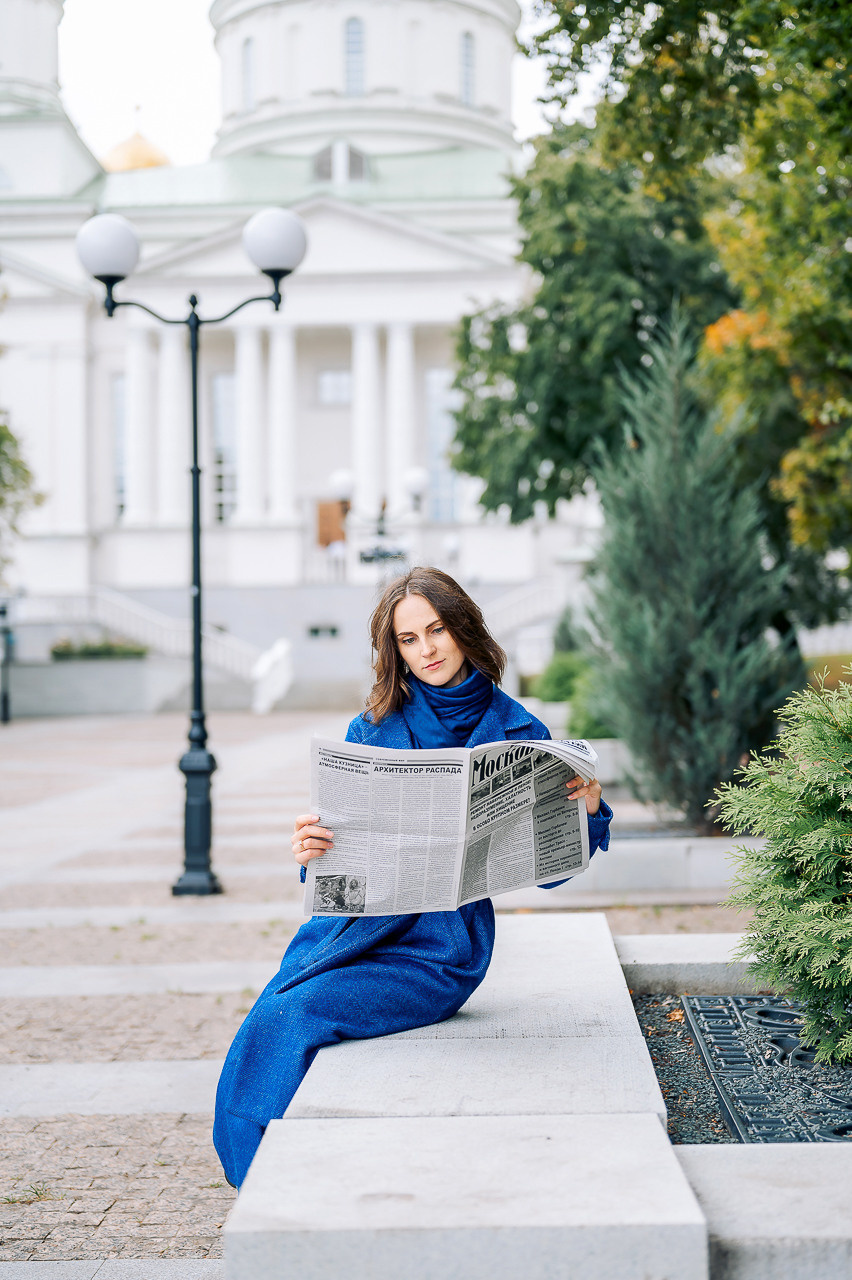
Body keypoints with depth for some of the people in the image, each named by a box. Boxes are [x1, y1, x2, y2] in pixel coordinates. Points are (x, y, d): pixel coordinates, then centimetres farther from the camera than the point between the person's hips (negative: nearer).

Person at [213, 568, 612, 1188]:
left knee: (291, 1017, -24)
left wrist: (588, 811, -13)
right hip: (350, 924, 3)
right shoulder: (373, 729, 8)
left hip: (435, 950, -3)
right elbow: (341, 839, 5)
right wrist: (311, 851, -18)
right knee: (262, 1030, -22)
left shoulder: (520, 734, 3)